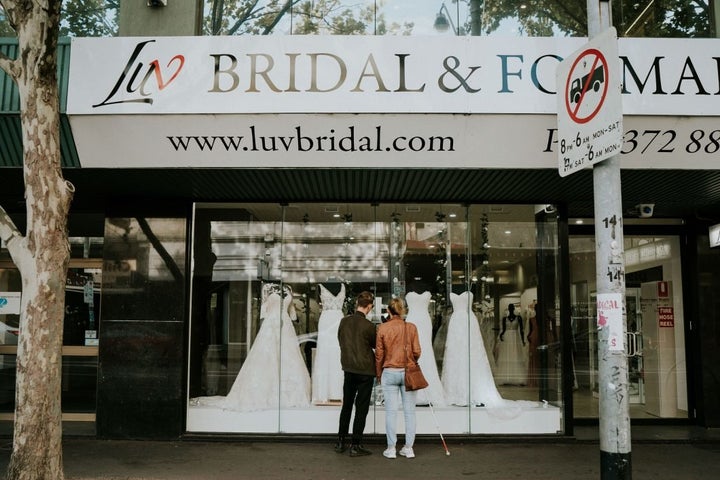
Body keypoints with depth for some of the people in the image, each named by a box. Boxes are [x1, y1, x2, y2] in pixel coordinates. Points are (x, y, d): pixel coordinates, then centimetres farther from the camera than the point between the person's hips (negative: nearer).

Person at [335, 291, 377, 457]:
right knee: (361, 408, 3)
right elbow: (376, 345, 0)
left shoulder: (344, 321, -1)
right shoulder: (368, 325, -17)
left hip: (348, 370, 5)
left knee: (346, 406, 16)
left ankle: (340, 442, 21)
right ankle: (356, 445, 6)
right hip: (365, 371, -5)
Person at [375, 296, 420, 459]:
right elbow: (417, 351, -2)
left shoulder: (382, 328, -5)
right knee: (409, 411, 7)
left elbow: (379, 354, -1)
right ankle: (408, 448, 10)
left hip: (389, 372, -1)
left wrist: (378, 374, 12)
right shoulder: (411, 327, -3)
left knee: (391, 412, 4)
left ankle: (391, 449, 7)